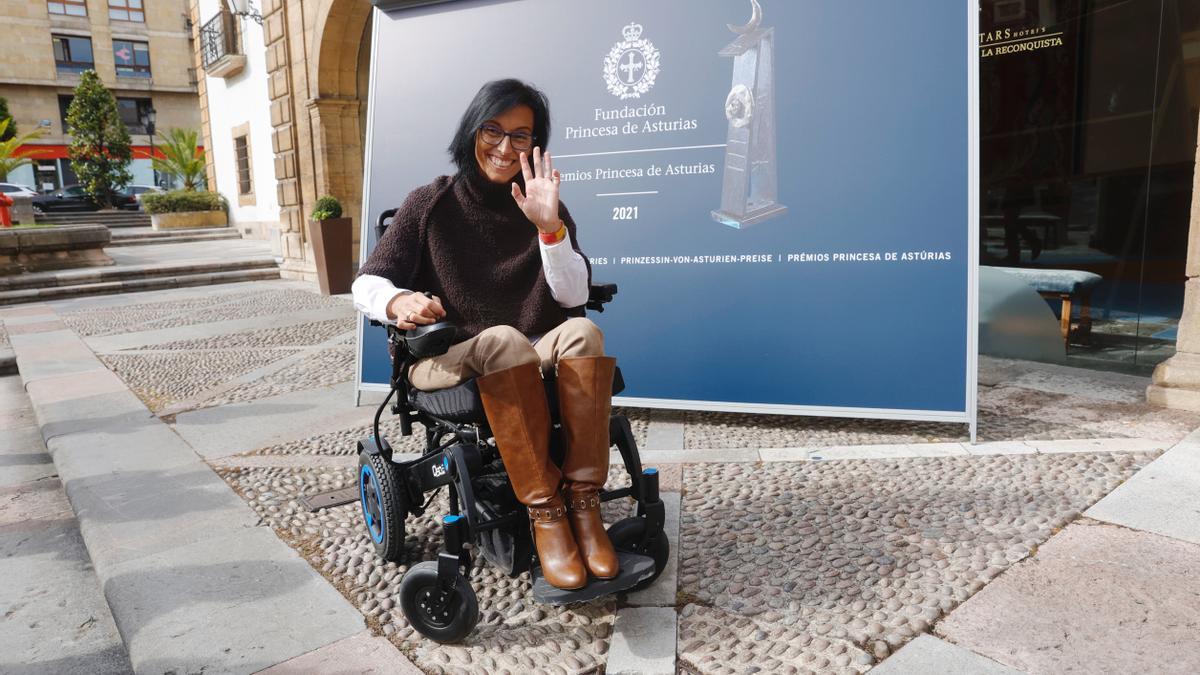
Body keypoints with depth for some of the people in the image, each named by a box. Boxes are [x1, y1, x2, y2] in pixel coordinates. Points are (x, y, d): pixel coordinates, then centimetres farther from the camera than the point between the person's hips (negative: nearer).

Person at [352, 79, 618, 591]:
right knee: (503, 340, -36)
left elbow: (573, 296, -4)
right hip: (445, 360, -2)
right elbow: (366, 284, -1)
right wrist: (398, 302, -25)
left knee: (583, 332, -30)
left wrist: (549, 227, -20)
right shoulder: (432, 204, 4)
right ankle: (544, 511, -31)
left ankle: (583, 504, -30)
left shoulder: (545, 208, 8)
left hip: (535, 361, 2)